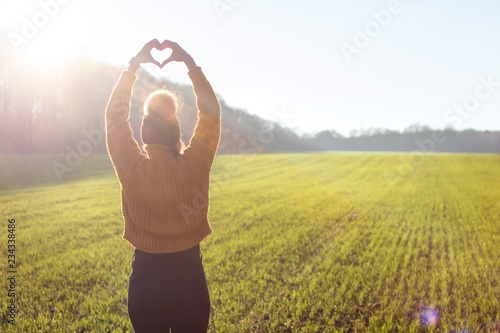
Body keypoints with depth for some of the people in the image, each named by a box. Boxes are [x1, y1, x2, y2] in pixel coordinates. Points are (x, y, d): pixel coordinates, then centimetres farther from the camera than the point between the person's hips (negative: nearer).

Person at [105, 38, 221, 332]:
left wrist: (134, 65, 3)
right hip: (190, 275, 0)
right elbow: (211, 113, -2)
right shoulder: (196, 166, -16)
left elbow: (115, 115, -1)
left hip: (145, 276, 0)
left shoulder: (132, 170, -16)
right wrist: (191, 63, 2)